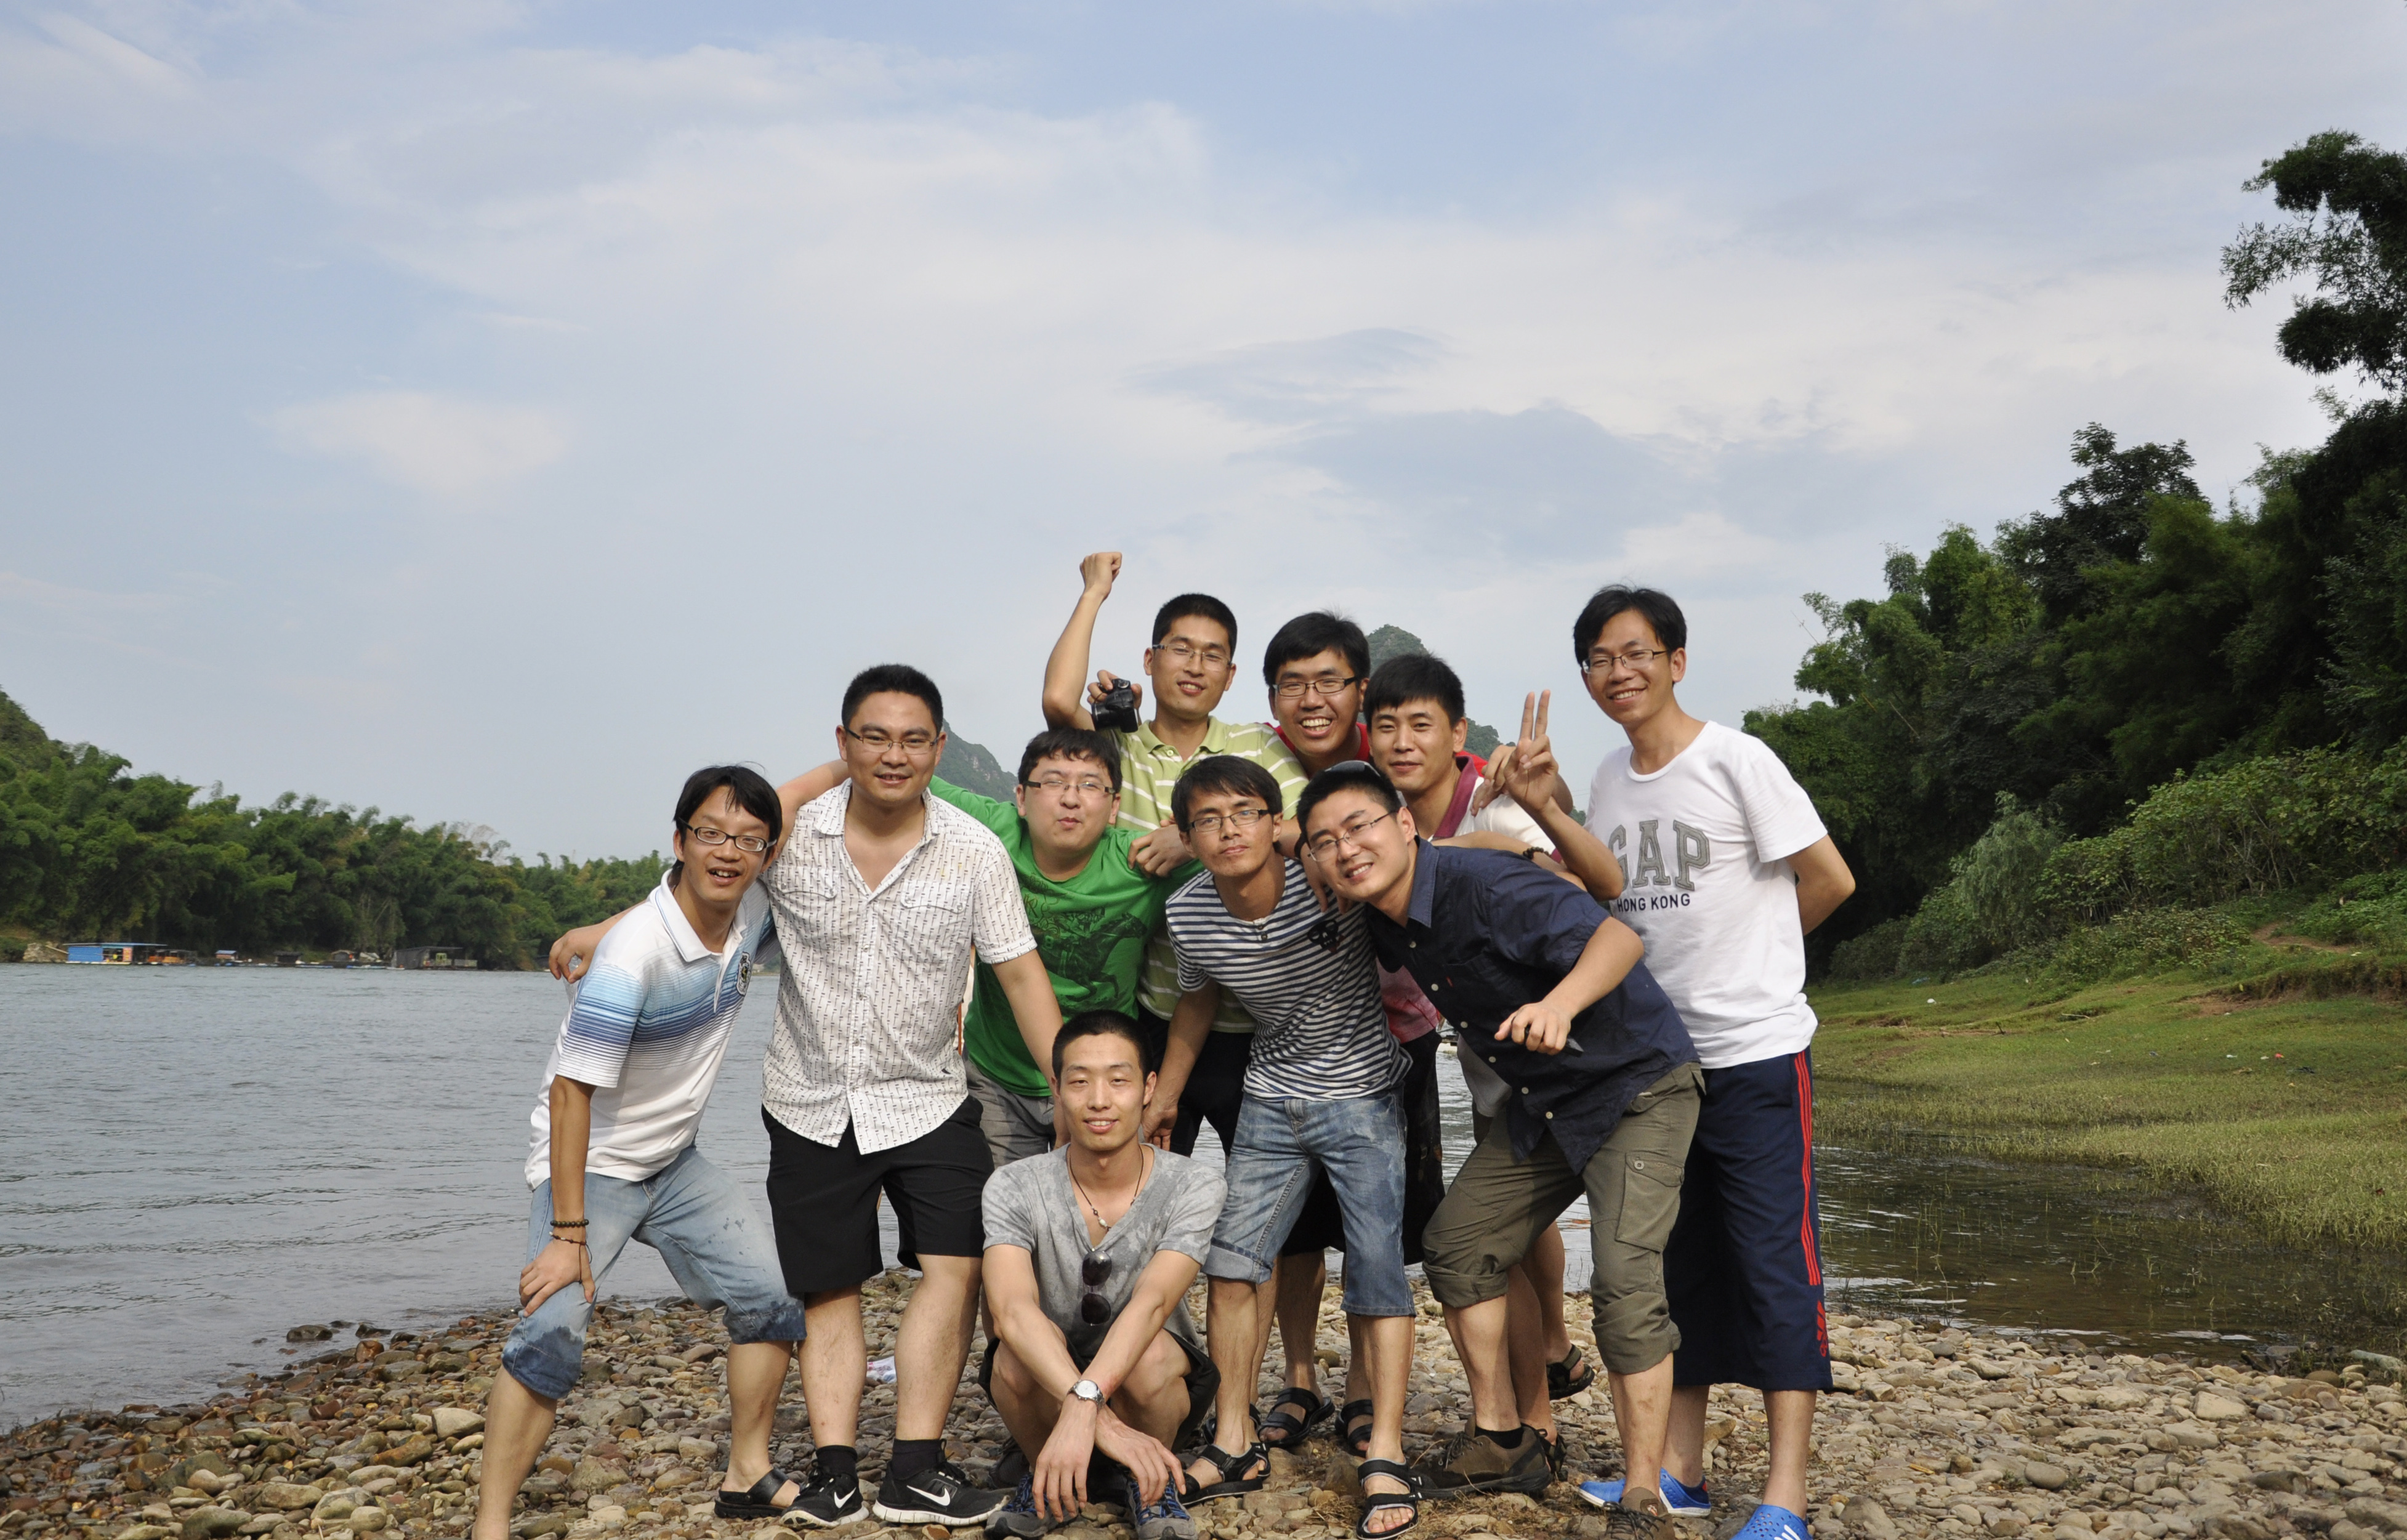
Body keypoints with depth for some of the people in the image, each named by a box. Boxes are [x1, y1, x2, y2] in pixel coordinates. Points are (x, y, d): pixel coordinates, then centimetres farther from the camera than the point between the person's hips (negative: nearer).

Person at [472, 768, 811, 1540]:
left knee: (771, 1298, 4)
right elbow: (572, 1092, -28)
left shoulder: (753, 917, -7)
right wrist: (568, 1235, -29)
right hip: (592, 1164, -7)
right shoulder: (632, 955, -30)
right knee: (551, 1331, -23)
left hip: (675, 1163, 7)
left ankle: (748, 1476, 20)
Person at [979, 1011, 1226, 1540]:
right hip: (1043, 1386, 1)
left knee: (1151, 1356, -35)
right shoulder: (1014, 1188, -17)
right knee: (1020, 1351, -33)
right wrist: (1105, 1423, -48)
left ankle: (1150, 1481, -2)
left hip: (1155, 1387, 0)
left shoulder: (1193, 1188, -17)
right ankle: (1046, 1479, -2)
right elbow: (1012, 1311, -33)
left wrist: (1083, 1407, -50)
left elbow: (1151, 1303, -32)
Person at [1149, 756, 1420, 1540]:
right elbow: (1195, 1003, 9)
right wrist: (1158, 1104, 16)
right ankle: (1235, 1445, 15)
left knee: (1377, 1267, -8)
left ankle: (1385, 1458, 0)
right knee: (1229, 1262, 1)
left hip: (1362, 1098, -4)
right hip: (1271, 1101, 4)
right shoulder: (1188, 914, -10)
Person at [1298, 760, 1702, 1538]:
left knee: (1625, 1280, -19)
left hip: (1636, 1086, -9)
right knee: (1458, 1241, 8)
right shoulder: (1384, 921, -3)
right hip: (1542, 1101, 9)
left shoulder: (1481, 884, -29)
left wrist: (1560, 1003, -57)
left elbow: (1616, 937, -40)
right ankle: (1501, 1444, 22)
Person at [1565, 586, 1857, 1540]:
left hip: (1755, 1052, -7)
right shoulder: (1610, 780, 10)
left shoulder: (1735, 761, -9)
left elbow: (1829, 880, -6)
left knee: (1772, 1258, -5)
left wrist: (1748, 952, 5)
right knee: (1676, 1261, 12)